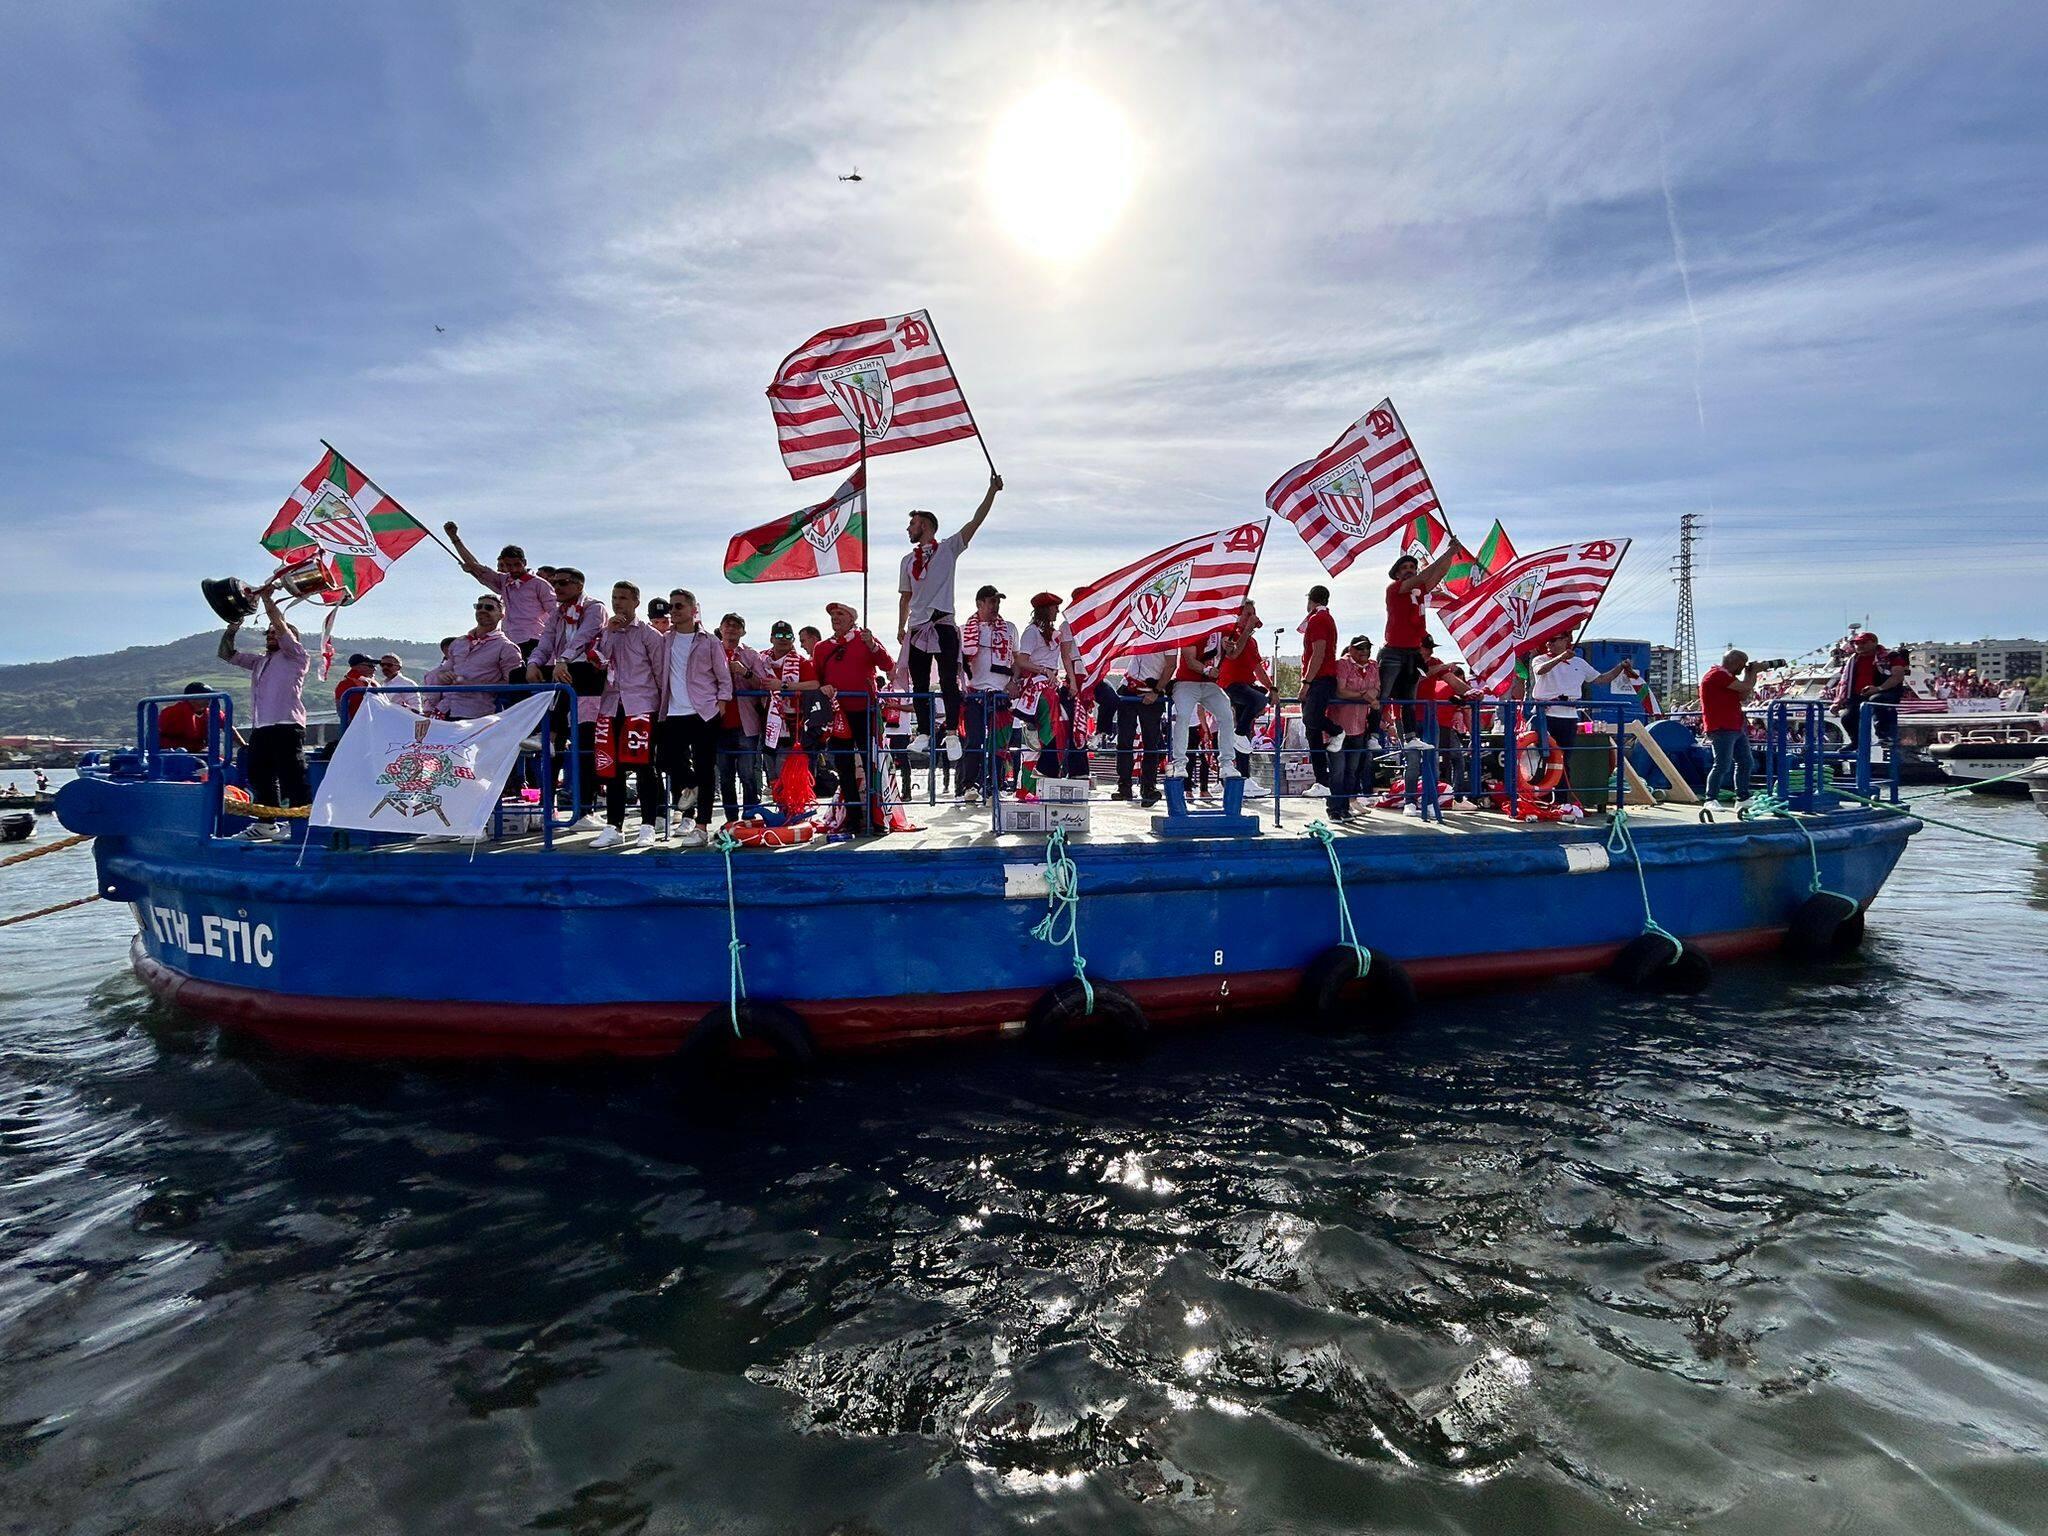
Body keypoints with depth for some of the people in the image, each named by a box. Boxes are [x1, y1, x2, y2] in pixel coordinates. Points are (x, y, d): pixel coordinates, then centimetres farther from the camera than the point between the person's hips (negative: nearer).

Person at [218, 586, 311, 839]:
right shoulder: (259, 661, 28)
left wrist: (267, 598, 1)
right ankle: (266, 825, 21)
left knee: (293, 779, -12)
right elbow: (227, 654, 27)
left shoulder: (296, 657, 4)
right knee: (261, 779, 12)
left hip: (286, 726, -9)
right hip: (259, 729, 9)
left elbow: (280, 626, -7)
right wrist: (235, 621, 18)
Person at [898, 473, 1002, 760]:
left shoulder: (948, 548, 4)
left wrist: (992, 490, -12)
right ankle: (924, 733, 10)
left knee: (949, 682, -8)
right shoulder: (908, 560, 17)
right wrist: (901, 627, 15)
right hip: (917, 628, 5)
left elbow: (976, 521, -4)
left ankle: (952, 734, -5)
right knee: (920, 685, 5)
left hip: (943, 625, -5)